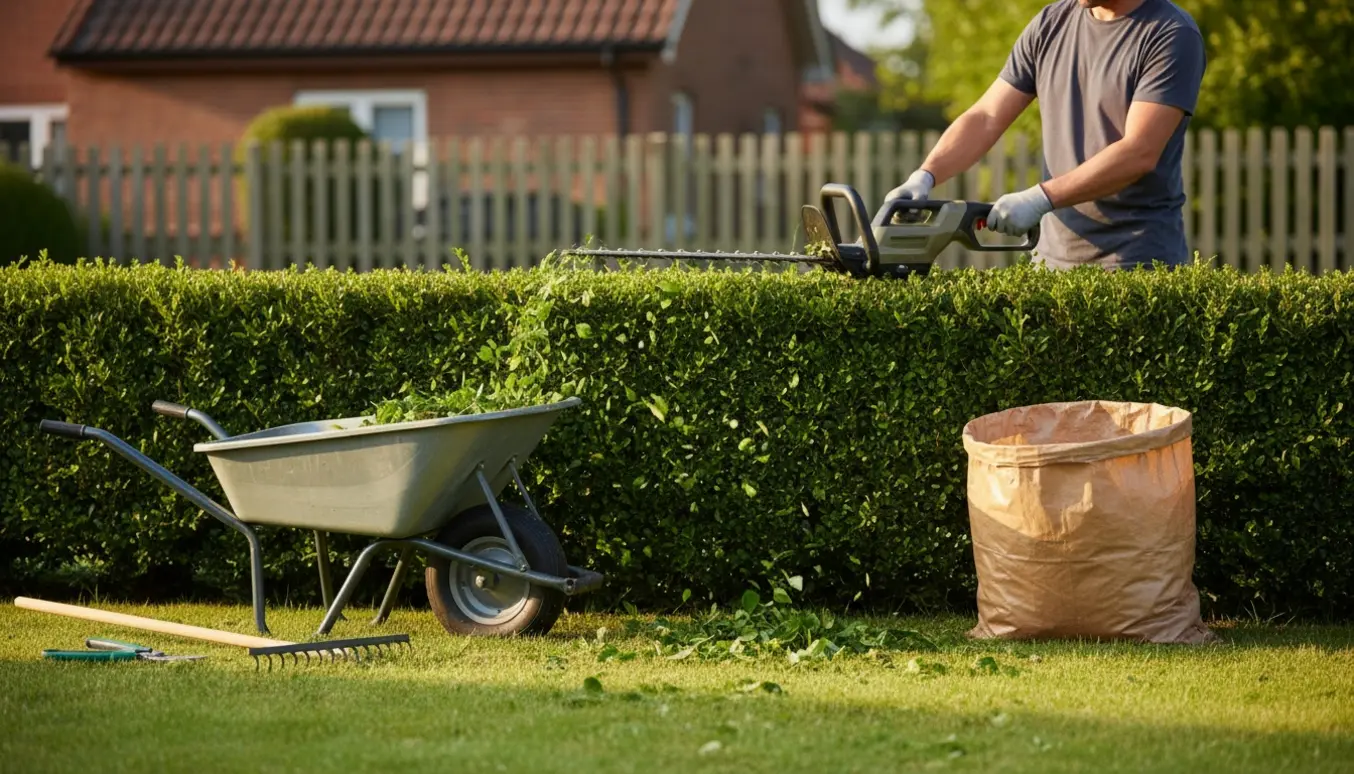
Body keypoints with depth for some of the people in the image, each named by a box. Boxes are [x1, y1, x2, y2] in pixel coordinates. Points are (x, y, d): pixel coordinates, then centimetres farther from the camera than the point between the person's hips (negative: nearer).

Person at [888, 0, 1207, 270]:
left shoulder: (1172, 35, -11)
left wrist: (1040, 198, -25)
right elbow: (985, 118, 7)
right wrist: (924, 177, -9)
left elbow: (1139, 153, -20)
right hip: (1054, 254, 6)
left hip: (1139, 259, -6)